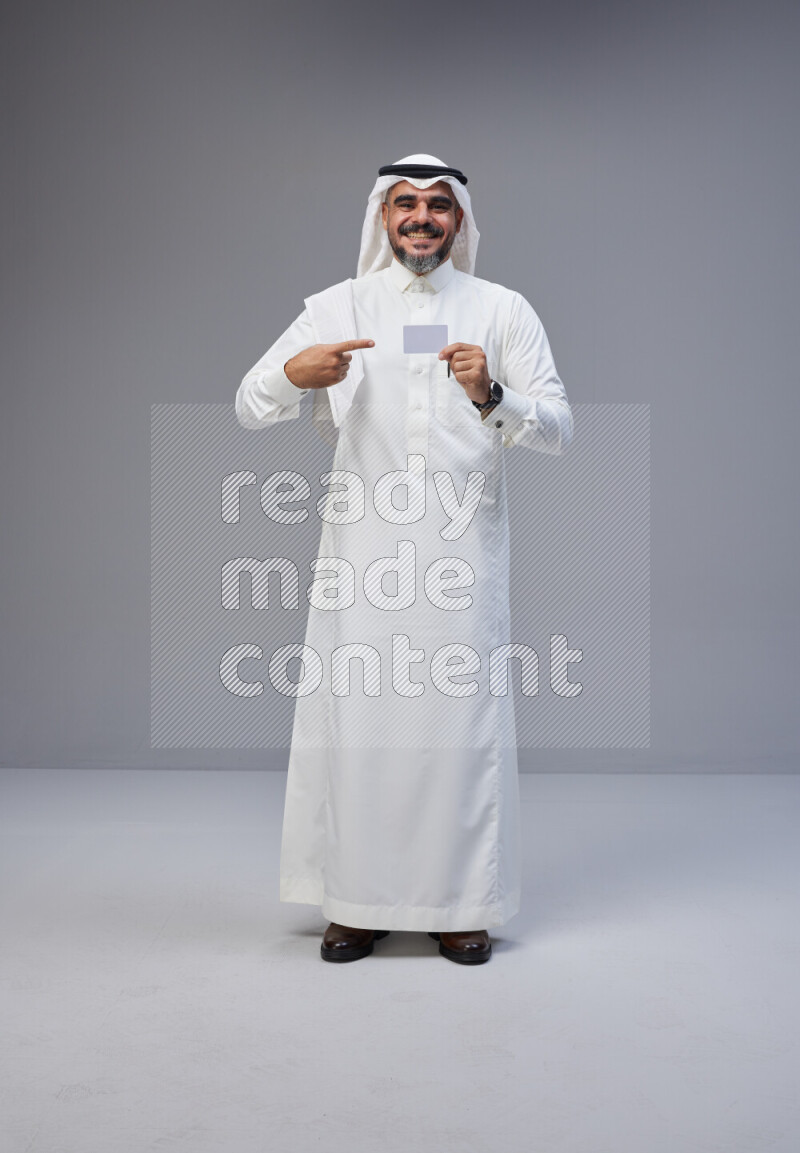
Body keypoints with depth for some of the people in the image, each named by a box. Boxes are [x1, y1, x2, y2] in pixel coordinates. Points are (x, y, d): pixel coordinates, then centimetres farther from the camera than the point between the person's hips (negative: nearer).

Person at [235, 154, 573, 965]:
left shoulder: (503, 311, 8)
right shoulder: (336, 307, 10)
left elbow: (558, 428, 1)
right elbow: (249, 407, 5)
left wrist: (492, 395, -19)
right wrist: (295, 372, -17)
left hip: (462, 551, 0)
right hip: (361, 548, 1)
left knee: (461, 717, 0)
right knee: (356, 720, 0)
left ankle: (459, 904, 14)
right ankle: (357, 902, 14)